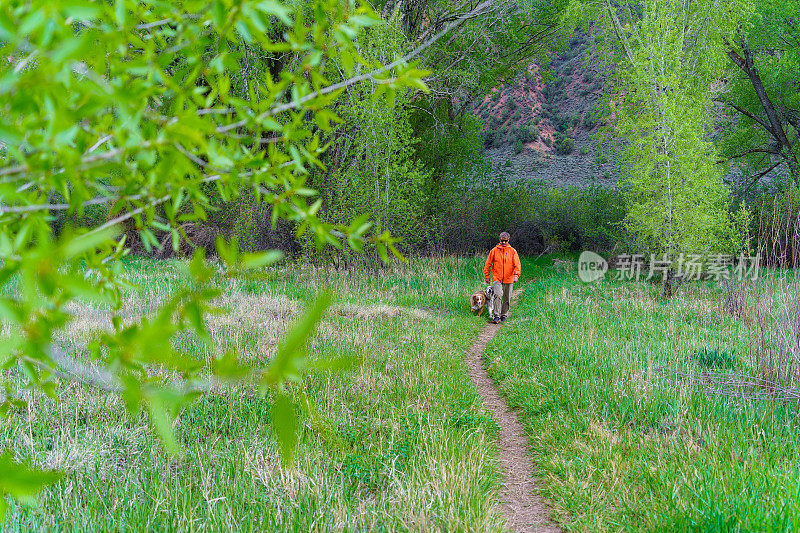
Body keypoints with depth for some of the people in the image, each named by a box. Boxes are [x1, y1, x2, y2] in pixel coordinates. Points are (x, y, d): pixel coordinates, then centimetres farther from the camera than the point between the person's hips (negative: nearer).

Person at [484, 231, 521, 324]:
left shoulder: (512, 251, 3)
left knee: (507, 298, 7)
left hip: (509, 279, 1)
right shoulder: (494, 250, 4)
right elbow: (488, 264, 10)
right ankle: (496, 316, -15)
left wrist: (516, 275, -16)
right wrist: (486, 276, 8)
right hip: (497, 279, -1)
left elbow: (517, 265, -1)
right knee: (498, 295, -18)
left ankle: (504, 315, 22)